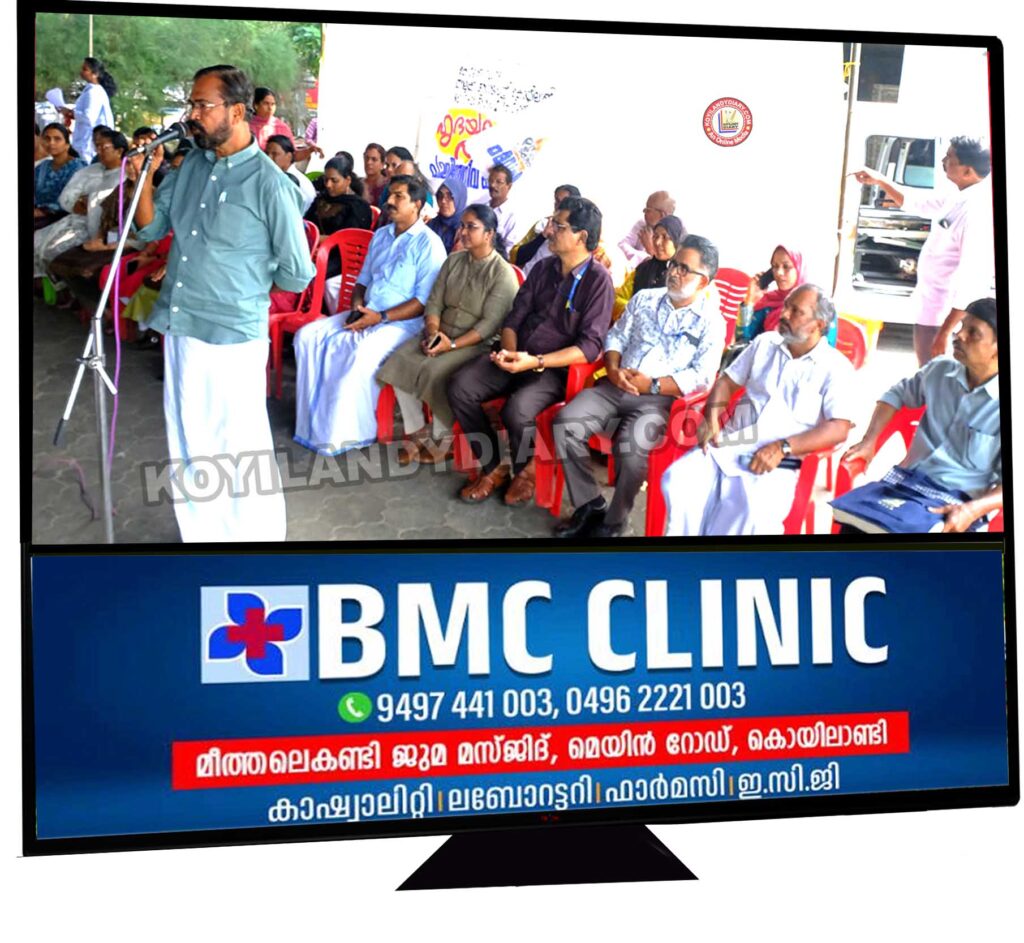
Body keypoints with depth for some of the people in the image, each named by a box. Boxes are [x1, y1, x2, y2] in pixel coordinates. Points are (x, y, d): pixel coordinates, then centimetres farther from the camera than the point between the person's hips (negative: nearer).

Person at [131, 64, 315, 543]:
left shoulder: (269, 184, -13)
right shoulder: (192, 163, 6)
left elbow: (297, 274, -7)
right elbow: (150, 227, 12)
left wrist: (242, 284, 6)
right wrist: (144, 177, -3)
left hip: (231, 334, -7)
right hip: (179, 325, 7)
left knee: (240, 446, 4)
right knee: (188, 442, 17)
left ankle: (256, 537, 20)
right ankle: (200, 534, 32)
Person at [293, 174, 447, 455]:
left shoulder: (428, 244, -7)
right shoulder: (380, 235, 16)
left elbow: (425, 301, -13)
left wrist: (381, 317, -20)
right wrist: (356, 308, -1)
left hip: (401, 322, -8)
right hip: (365, 315, 8)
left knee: (361, 351, -36)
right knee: (308, 335, -12)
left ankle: (344, 432, -22)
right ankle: (316, 420, -12)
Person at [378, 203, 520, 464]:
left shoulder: (503, 274, -11)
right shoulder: (454, 261, 10)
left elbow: (490, 323, -17)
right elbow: (434, 301, 7)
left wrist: (453, 344, -25)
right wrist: (433, 331, -13)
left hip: (477, 343, -6)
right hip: (441, 334, 7)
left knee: (434, 372, -31)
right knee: (399, 362, -17)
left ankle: (443, 438, -9)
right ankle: (416, 433, -5)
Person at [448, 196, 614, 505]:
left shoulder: (598, 280, -10)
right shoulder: (543, 268, 10)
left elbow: (590, 347, -17)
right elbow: (514, 317, 12)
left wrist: (536, 362, -25)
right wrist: (509, 351, -11)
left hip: (557, 368, -6)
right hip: (518, 357, 6)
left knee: (516, 411, -33)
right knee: (460, 387, -17)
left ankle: (525, 470, 1)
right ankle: (493, 467, -1)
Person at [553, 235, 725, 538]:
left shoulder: (711, 322, 0)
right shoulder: (644, 298, 14)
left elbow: (701, 377, -8)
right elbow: (615, 337, 15)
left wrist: (652, 385, -15)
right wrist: (614, 370, -6)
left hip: (661, 399, -5)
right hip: (616, 386, 5)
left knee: (631, 446, -33)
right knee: (566, 423, -20)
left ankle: (613, 521, -11)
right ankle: (589, 505, -7)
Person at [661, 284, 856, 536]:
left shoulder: (836, 367, 1)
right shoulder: (765, 342, 17)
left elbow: (839, 429, -10)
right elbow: (727, 381, 22)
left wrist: (783, 448, -21)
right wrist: (711, 418, 0)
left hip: (778, 461, -4)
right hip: (729, 443, 5)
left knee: (752, 509, -37)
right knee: (677, 479, -25)